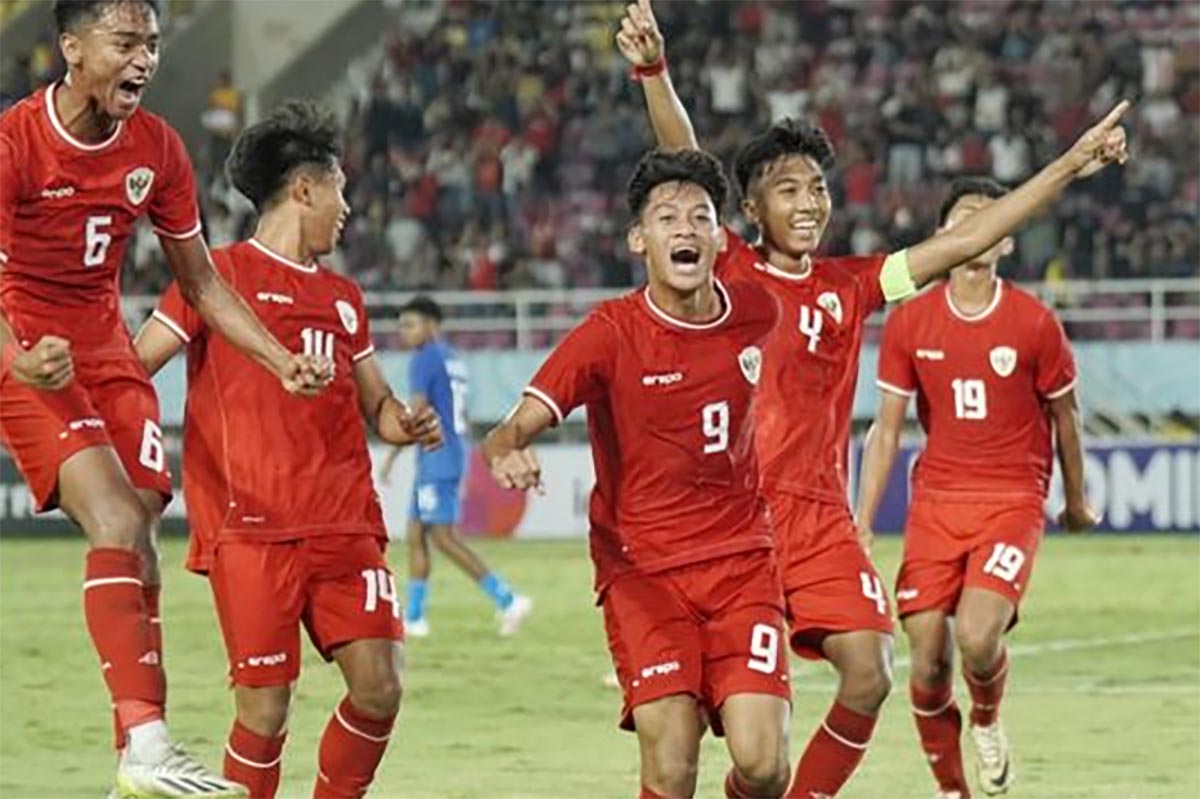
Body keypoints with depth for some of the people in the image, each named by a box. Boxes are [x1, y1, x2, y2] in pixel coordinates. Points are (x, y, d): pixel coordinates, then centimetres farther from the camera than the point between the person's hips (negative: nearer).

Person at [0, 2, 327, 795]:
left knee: (139, 547, -1)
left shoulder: (156, 148, 0)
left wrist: (283, 360, 2)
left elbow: (202, 282, 11)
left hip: (111, 356, 6)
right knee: (117, 522, -23)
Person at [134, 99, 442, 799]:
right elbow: (134, 364, -2)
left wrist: (404, 422, 5)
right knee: (266, 707, -8)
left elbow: (376, 403, 28)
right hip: (252, 526, -5)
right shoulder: (221, 274, 3)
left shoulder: (343, 297, 21)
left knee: (379, 686, -6)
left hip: (344, 523, 5)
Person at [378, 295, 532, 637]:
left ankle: (507, 600, -17)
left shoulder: (425, 359, -10)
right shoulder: (453, 360, 18)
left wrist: (391, 457, -13)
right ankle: (413, 617, 10)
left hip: (436, 456, -10)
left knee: (443, 536, -12)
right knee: (415, 534, 11)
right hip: (454, 454, 10)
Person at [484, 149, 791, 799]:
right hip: (641, 569, -3)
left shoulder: (755, 315, 0)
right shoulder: (611, 334, -12)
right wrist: (506, 451, -44)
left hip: (740, 561, 3)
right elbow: (517, 427, -20)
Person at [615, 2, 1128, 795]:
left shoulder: (849, 284, 10)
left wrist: (1071, 165, 8)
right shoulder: (731, 271, 1)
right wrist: (654, 71, -26)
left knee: (869, 674, -7)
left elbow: (966, 239, 10)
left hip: (821, 515, 3)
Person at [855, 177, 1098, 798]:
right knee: (927, 657, -6)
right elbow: (887, 428, 6)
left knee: (977, 636, -22)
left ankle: (988, 722, 13)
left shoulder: (1034, 322, -5)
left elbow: (1064, 415, 9)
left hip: (1013, 501, -2)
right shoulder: (909, 322, 0)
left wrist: (1076, 501, 18)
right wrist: (862, 521, 1)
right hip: (935, 501, 2)